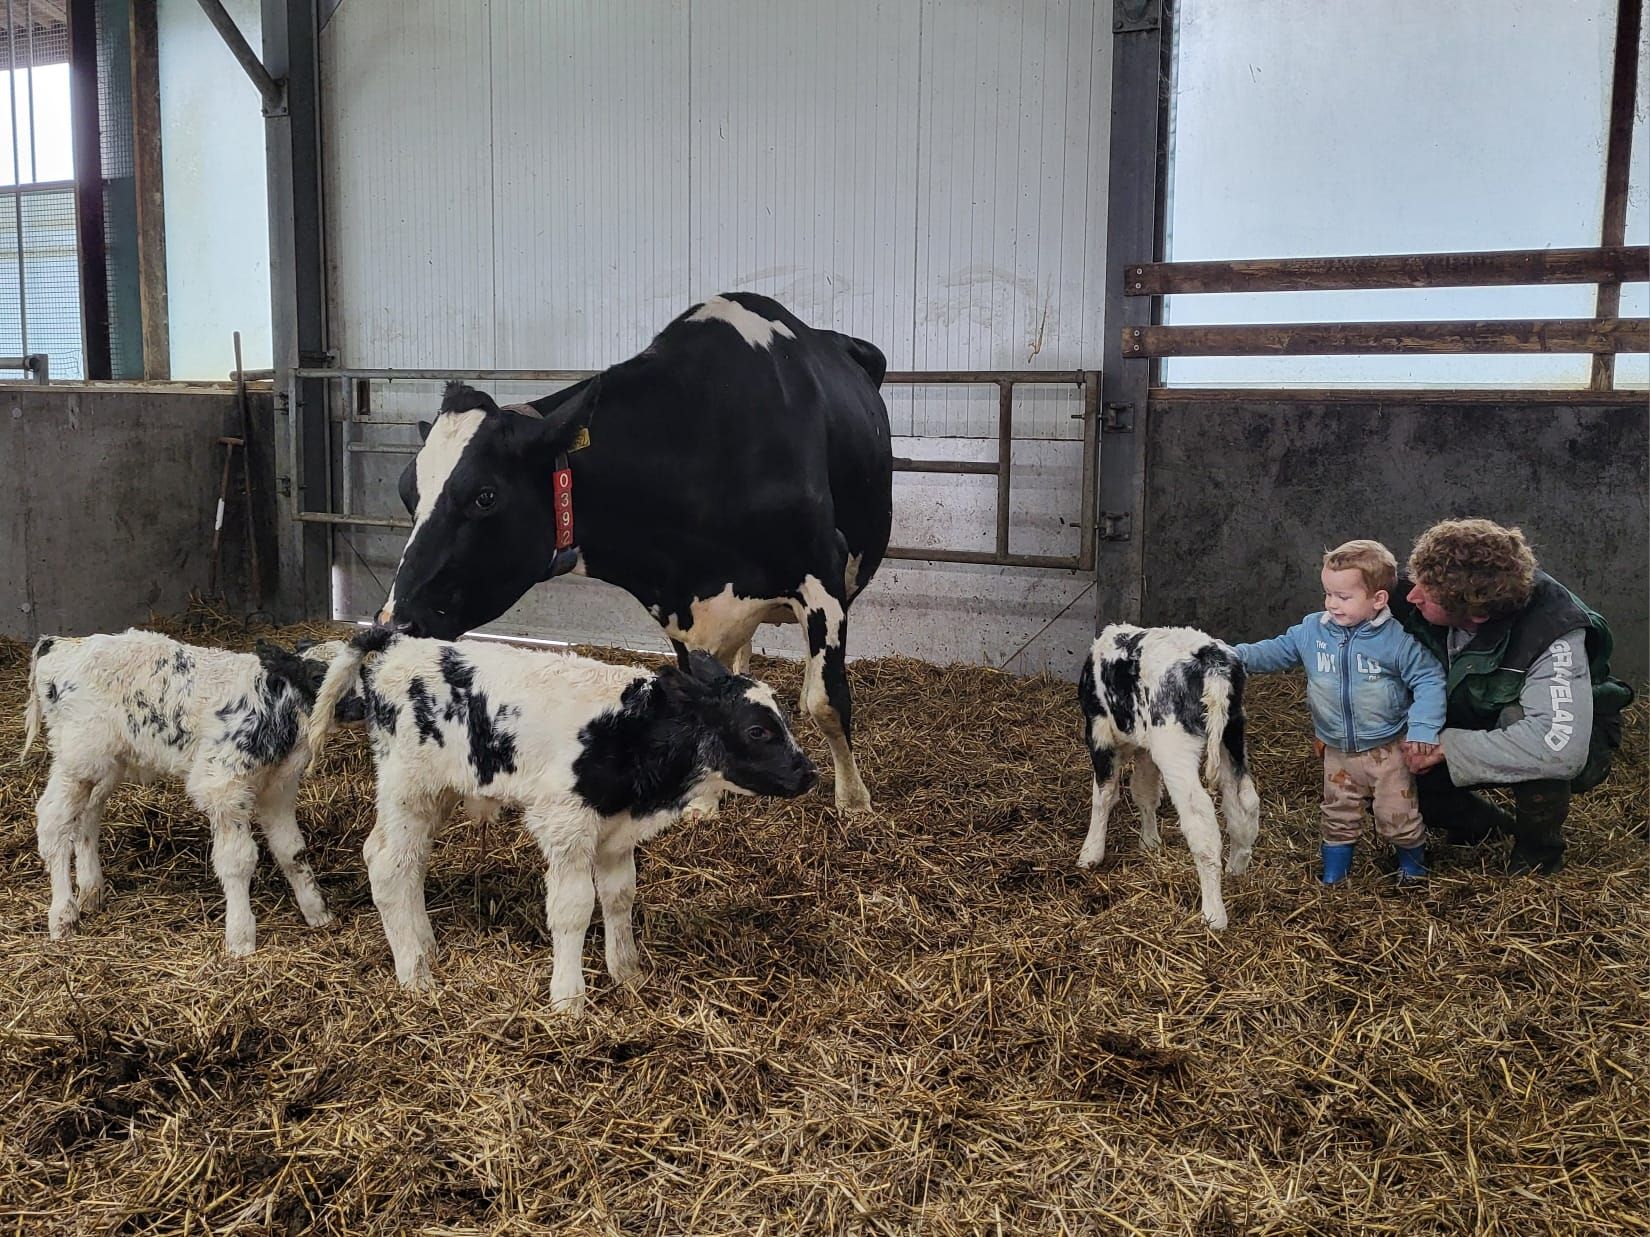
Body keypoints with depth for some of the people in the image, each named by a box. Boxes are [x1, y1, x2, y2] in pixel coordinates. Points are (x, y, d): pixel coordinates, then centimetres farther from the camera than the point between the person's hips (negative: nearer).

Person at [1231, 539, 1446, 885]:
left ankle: (1413, 862, 33)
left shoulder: (1398, 639, -18)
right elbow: (1277, 651, 2)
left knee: (1397, 816, 6)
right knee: (1339, 816, 17)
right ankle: (1334, 872, 33)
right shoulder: (1312, 630, -6)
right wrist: (1237, 656, -14)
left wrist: (1423, 727, -22)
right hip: (1338, 751, 4)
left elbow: (1429, 679, -14)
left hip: (1387, 749, -4)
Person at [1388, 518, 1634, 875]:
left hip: (1578, 742, -5)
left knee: (1518, 715, -39)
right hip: (1479, 727, 5)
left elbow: (1560, 748, -49)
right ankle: (1492, 826, 13)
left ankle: (1539, 852, -12)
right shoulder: (1417, 604, -22)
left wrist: (1447, 746, -43)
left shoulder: (1553, 634, -37)